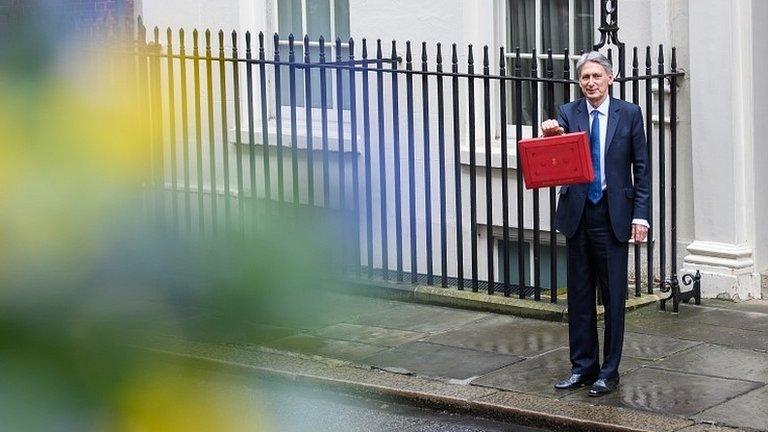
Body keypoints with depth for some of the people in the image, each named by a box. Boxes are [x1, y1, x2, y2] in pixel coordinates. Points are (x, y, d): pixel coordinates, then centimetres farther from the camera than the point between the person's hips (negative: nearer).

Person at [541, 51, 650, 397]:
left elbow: (641, 168, 2)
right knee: (579, 295, 8)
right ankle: (582, 367, 18)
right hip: (577, 213, 2)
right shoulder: (567, 114, 5)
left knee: (613, 296, 1)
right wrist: (550, 137, -26)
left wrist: (640, 216, -4)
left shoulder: (629, 114, 1)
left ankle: (609, 372, 9)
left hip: (614, 214, -2)